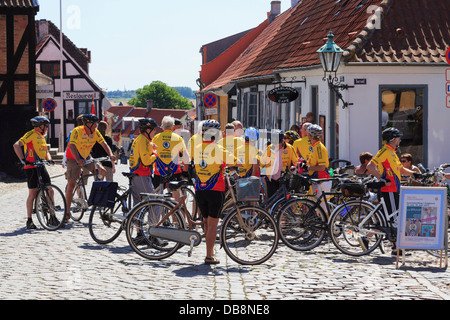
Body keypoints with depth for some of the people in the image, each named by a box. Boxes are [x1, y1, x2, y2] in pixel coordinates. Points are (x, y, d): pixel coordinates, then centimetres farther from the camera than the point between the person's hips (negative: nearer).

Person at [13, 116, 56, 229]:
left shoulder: (42, 137, 19)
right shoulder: (31, 135, -9)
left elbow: (46, 151, 22)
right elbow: (16, 145, -19)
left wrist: (49, 159, 0)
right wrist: (23, 160, -27)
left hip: (41, 167, 8)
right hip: (31, 168, -8)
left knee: (50, 191, 1)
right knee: (32, 194, -5)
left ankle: (52, 217, 10)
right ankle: (29, 221, 3)